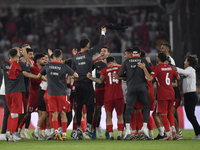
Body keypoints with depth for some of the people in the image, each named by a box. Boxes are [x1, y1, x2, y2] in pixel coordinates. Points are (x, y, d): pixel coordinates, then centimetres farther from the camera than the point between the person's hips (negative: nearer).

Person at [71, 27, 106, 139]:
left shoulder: (75, 57, 9)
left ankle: (78, 128, 2)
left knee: (79, 106, 6)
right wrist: (103, 33, 12)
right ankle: (89, 127, -7)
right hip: (87, 83, -5)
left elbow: (72, 71, 13)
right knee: (90, 106, -1)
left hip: (78, 84, 5)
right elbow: (100, 45, 0)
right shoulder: (89, 53, -6)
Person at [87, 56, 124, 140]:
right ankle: (120, 134, -2)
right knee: (120, 116, 9)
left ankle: (110, 134, -4)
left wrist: (91, 78, -1)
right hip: (119, 96, 0)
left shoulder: (104, 70, 5)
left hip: (108, 97, 0)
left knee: (108, 116, 7)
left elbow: (100, 81, -10)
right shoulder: (119, 68, 7)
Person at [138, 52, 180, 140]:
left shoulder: (157, 68, -9)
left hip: (162, 95, -6)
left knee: (163, 114, -2)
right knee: (169, 112, 23)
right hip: (171, 93, 6)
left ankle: (169, 134, -8)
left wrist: (144, 68, -20)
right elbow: (178, 77, 23)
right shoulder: (170, 68, 10)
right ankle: (173, 128, 3)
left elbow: (150, 78, -22)